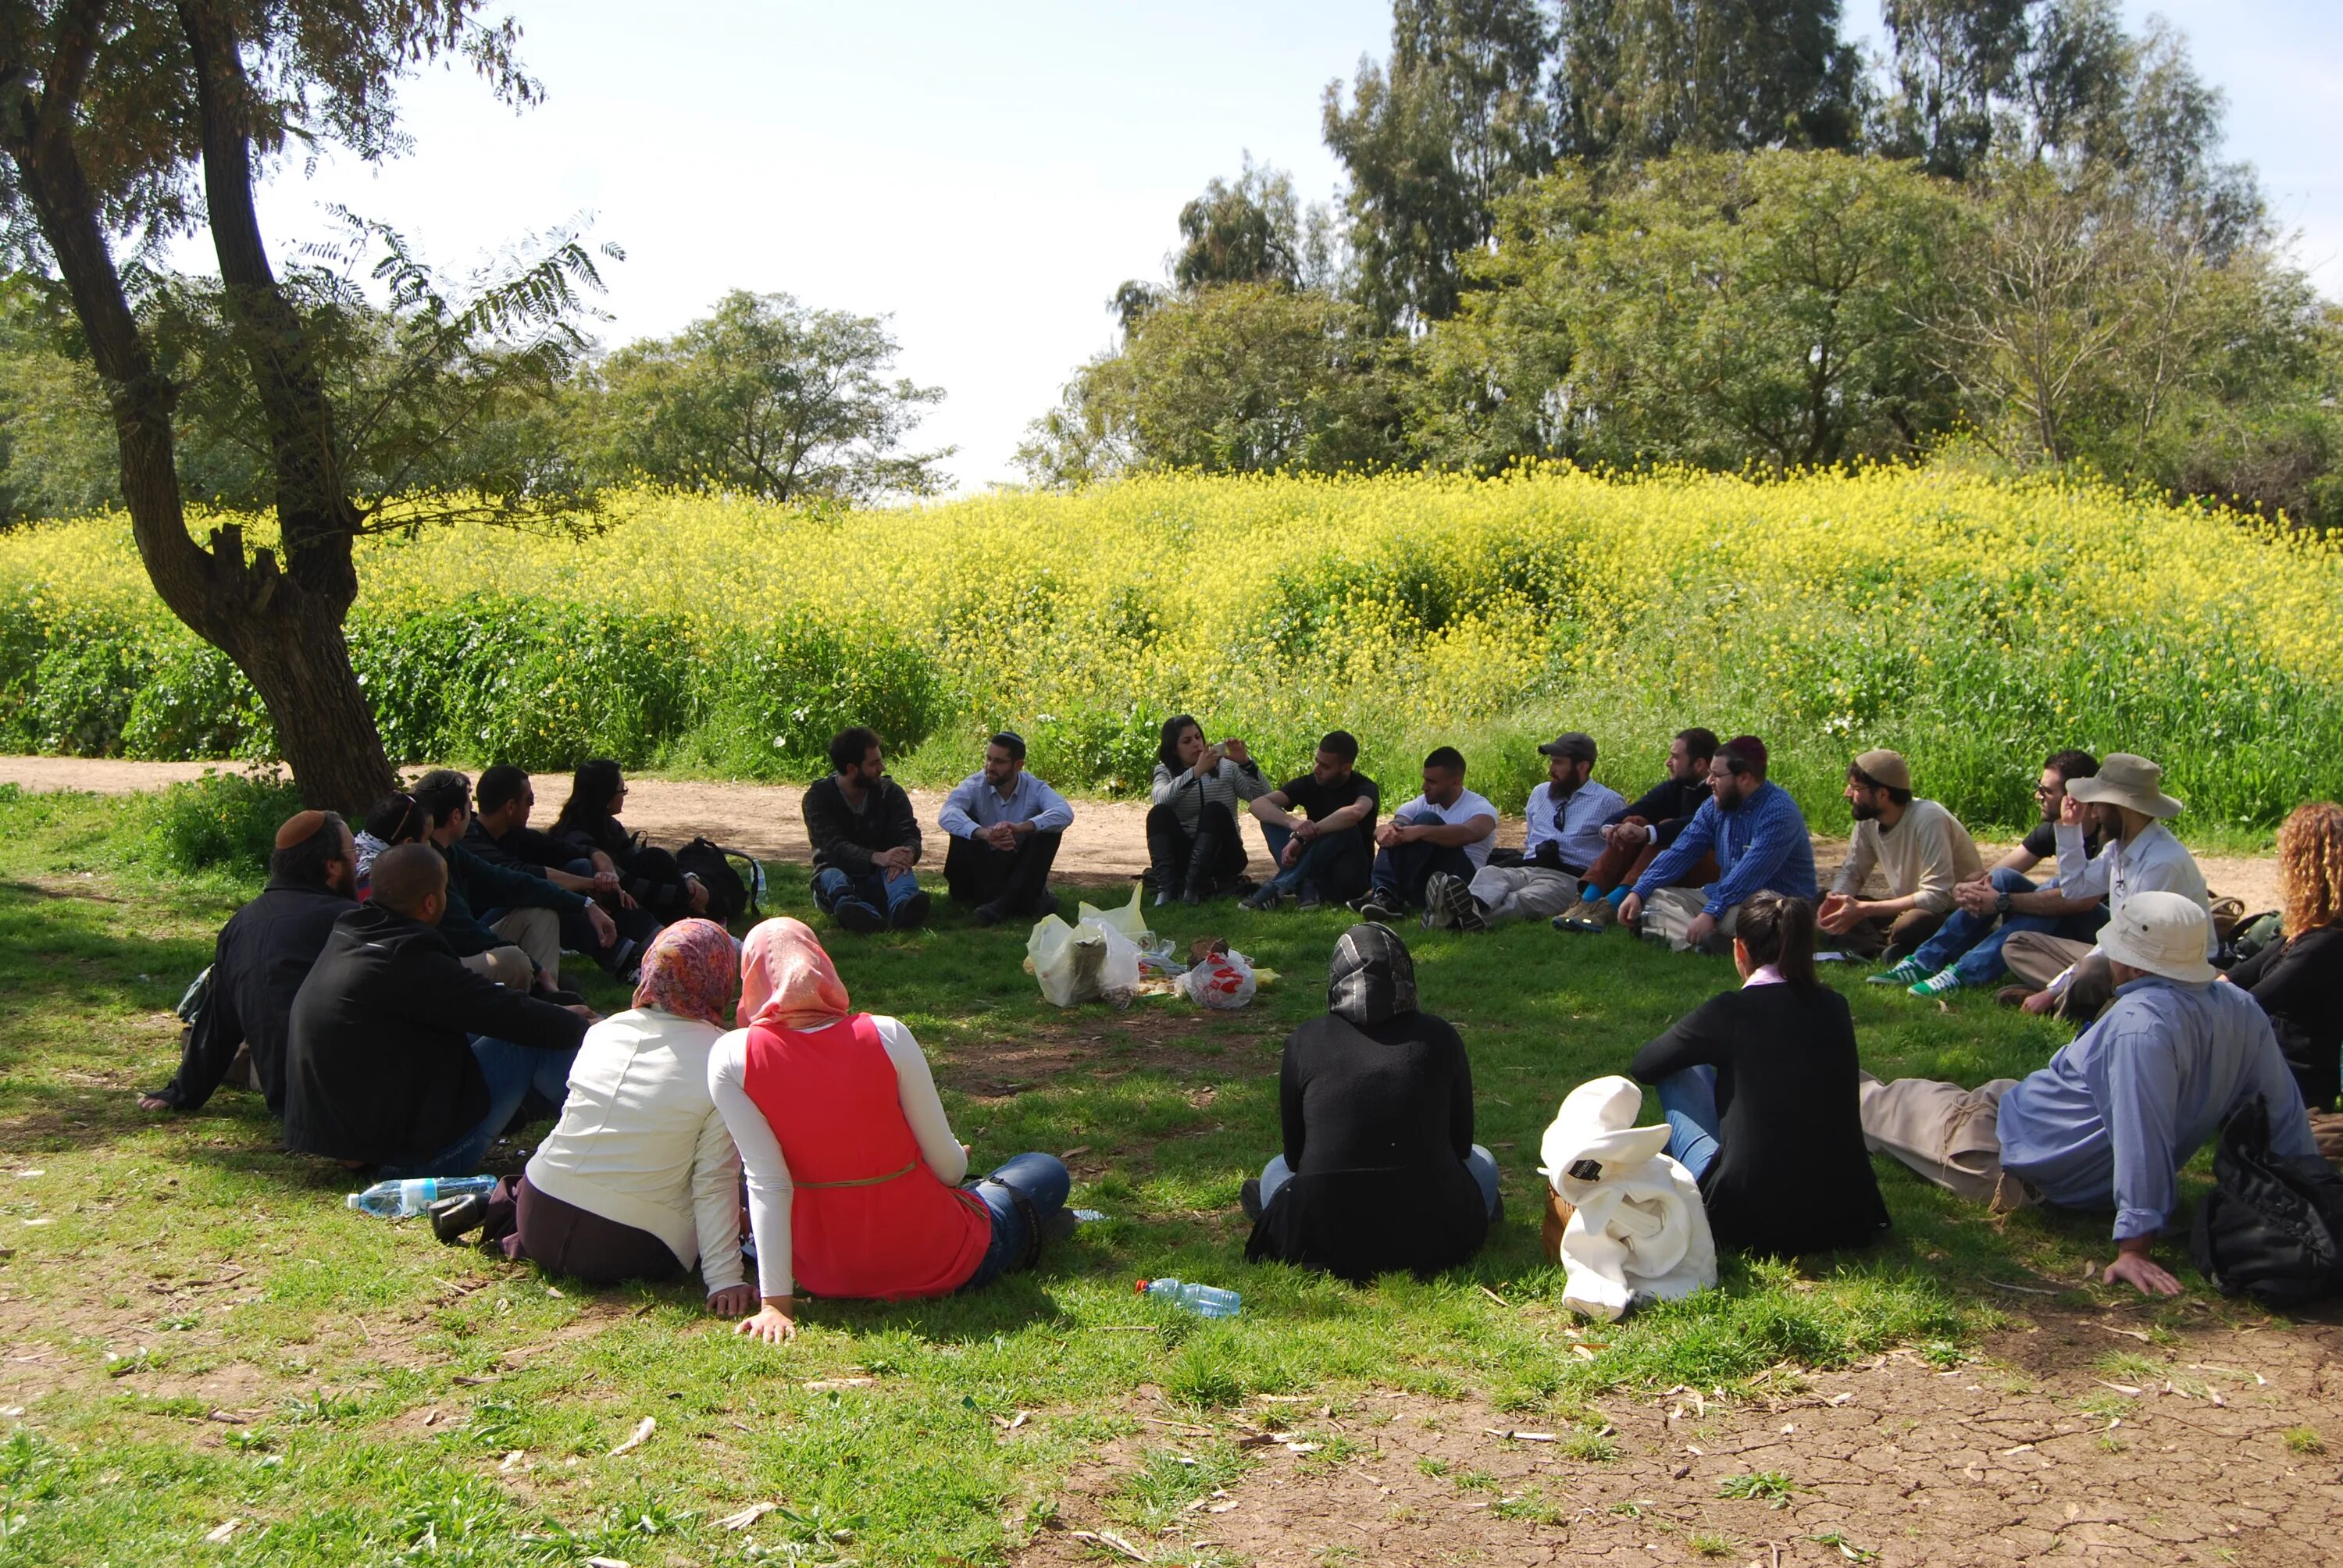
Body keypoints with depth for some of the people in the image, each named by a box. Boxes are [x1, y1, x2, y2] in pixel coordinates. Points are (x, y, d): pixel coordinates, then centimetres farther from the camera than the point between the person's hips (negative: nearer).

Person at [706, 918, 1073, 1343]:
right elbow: (948, 1167, -10)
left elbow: (766, 1184, -19)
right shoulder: (885, 1035, -16)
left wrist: (775, 1302, -16)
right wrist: (960, 1154, 13)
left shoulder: (731, 1057, -14)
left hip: (826, 1276, 1)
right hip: (937, 1264, -1)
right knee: (1047, 1171, 26)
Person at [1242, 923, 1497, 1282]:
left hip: (1323, 1244, 1)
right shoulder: (1439, 1037, -1)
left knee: (1276, 1171, 34)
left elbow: (1294, 1155, 7)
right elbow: (1461, 1144, 11)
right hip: (1430, 1243, -1)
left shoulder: (1304, 1041, -2)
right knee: (1482, 1161, 30)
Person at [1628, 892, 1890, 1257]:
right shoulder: (1835, 1007, 4)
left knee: (1678, 1075, 15)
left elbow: (1643, 1068, 5)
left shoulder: (1730, 1011, -10)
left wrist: (1699, 1046, 26)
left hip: (1752, 1222, -5)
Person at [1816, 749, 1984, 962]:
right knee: (1830, 912, -10)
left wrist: (1863, 909, -31)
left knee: (1910, 926, -40)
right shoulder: (1868, 820, -6)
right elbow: (1851, 872, 6)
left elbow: (1937, 897, -31)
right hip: (1909, 909, 8)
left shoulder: (1929, 819, -26)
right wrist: (1834, 900, -18)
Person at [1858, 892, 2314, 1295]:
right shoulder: (2242, 1009, -8)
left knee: (1890, 1103, 16)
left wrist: (2135, 1245, -37)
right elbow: (2286, 1112, 0)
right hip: (2093, 1180, 8)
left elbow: (2142, 1137, -39)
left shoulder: (2142, 1023, -35)